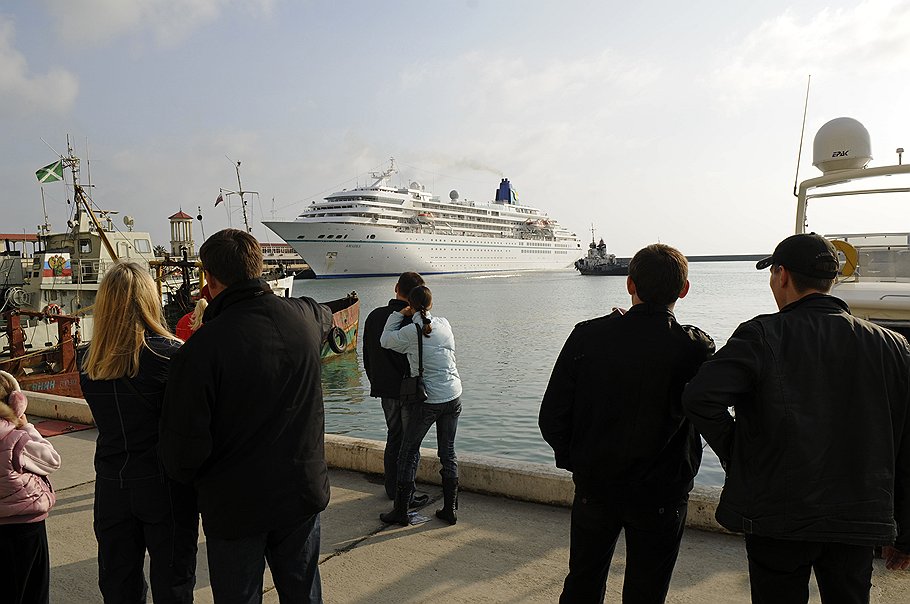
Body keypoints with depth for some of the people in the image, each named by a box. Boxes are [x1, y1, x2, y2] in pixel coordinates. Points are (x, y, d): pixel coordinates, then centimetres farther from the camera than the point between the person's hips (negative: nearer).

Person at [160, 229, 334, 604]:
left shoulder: (201, 348, -24)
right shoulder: (304, 317, -10)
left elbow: (183, 449, -21)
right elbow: (327, 317, 18)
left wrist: (183, 474, 2)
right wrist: (265, 298, 25)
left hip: (234, 506, -4)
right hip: (303, 493, 4)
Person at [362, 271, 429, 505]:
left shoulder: (374, 316, 3)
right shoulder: (412, 321, -18)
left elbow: (367, 356, 11)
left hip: (384, 389, 7)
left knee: (394, 437, 20)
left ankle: (392, 488, 30)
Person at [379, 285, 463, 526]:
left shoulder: (409, 332, -13)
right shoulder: (444, 325, -1)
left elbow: (386, 341, 3)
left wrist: (399, 314, 10)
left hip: (427, 400, -5)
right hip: (453, 397, 5)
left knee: (409, 452, 8)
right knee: (448, 453, 13)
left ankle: (401, 511, 14)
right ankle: (450, 510, 19)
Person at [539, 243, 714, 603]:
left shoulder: (587, 336, -14)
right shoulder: (695, 348, -18)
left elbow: (551, 417, -11)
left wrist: (575, 461, 9)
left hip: (593, 488, 2)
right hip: (661, 496, -1)